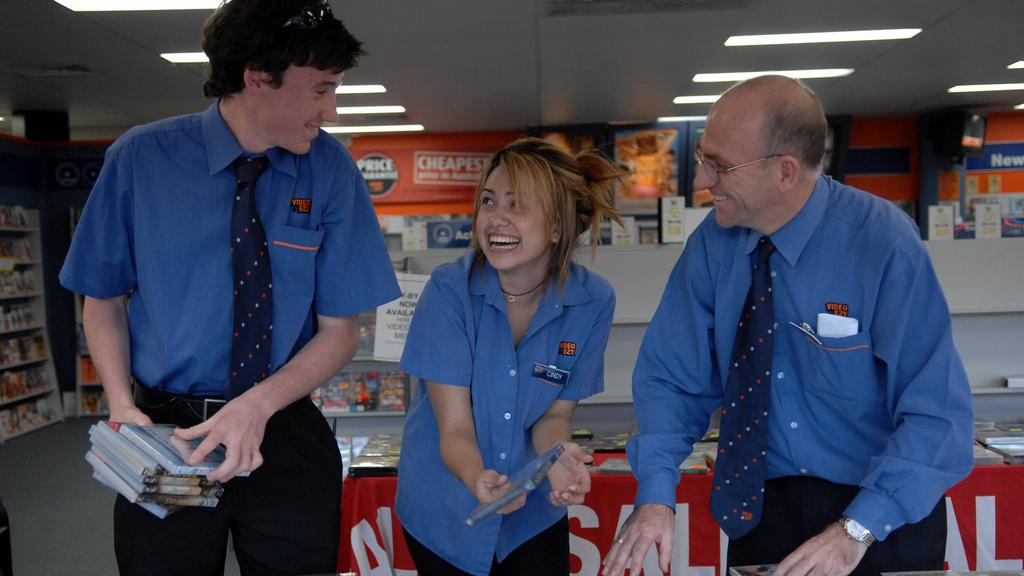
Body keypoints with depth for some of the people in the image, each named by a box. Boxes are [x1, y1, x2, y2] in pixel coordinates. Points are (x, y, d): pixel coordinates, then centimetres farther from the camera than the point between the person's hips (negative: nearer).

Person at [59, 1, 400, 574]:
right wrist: (122, 404, -12)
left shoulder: (330, 168, -7)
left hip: (287, 439, 1)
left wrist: (259, 404, -20)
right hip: (164, 435, 0)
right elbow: (104, 297, 3)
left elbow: (340, 329, -5)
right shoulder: (140, 157, -7)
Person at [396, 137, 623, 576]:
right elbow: (455, 428, -21)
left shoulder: (591, 301, -16)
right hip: (444, 512, -1)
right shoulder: (449, 289, -21)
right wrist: (477, 480, -41)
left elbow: (553, 415, -7)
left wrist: (558, 457, -28)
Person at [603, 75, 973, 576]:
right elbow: (672, 376, -4)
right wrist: (656, 494, -17)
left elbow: (937, 413, -19)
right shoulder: (712, 244, -10)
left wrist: (857, 530, -27)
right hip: (762, 506, 3)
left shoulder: (884, 243, -20)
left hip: (883, 515, -3)